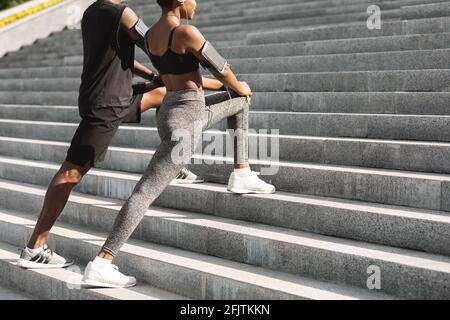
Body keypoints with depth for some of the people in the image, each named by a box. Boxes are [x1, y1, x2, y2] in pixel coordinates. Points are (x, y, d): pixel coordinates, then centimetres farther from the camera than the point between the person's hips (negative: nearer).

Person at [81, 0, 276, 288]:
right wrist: (239, 86, 15)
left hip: (172, 109, 10)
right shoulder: (185, 32, -19)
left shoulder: (150, 35, 8)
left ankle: (242, 175, 31)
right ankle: (101, 264, -11)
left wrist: (222, 86, 30)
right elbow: (221, 70, -7)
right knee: (147, 190, -11)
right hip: (187, 119, -10)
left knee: (241, 101, 27)